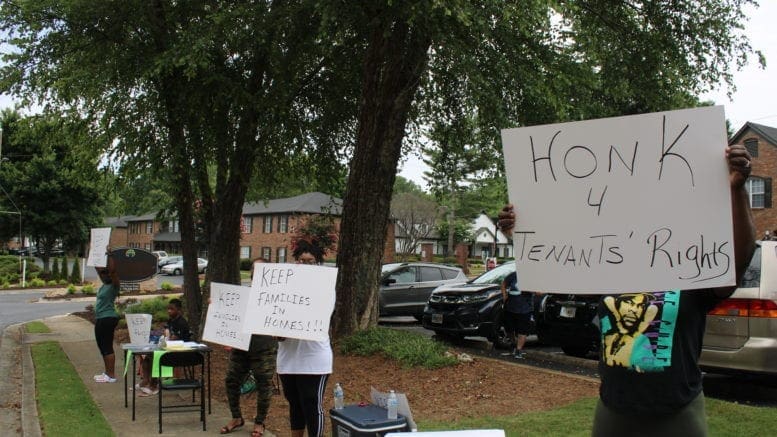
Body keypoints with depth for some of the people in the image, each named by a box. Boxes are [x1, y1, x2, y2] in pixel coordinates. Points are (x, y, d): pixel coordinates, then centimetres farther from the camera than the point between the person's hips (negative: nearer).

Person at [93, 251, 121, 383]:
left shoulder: (115, 285, -11)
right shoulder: (105, 284, 13)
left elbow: (113, 270, -27)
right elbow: (98, 268, 21)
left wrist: (109, 255, -23)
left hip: (108, 319, -10)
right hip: (100, 319, 10)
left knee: (107, 348, -7)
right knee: (102, 347, 14)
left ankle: (111, 376, -3)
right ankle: (107, 372, 22)